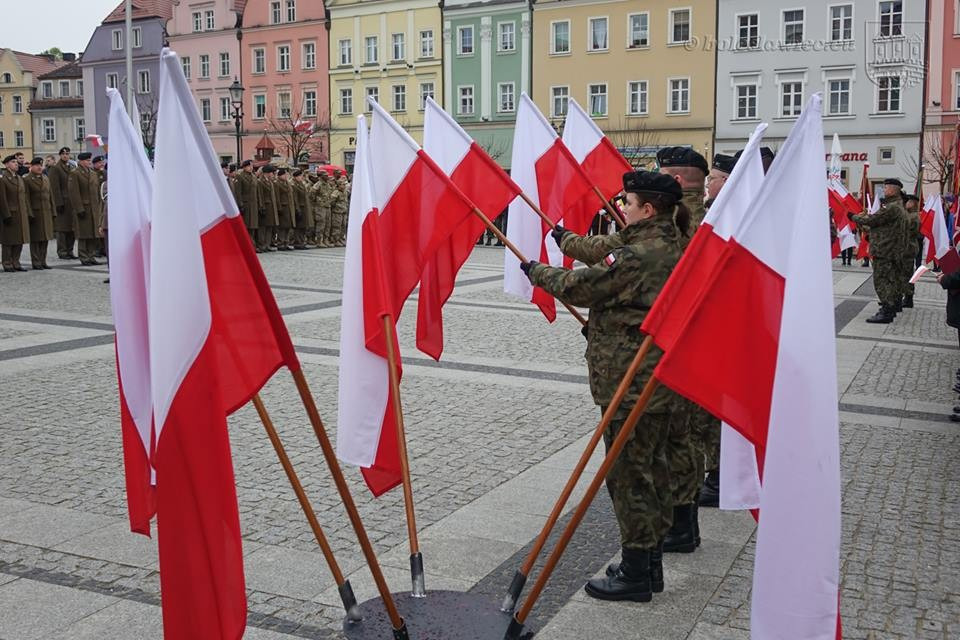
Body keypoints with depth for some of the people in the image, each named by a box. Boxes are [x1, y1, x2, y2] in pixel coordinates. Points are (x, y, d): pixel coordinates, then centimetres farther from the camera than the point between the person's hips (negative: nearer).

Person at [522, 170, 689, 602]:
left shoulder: (636, 255, -19)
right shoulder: (672, 249, 11)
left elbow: (580, 287, -13)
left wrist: (537, 271, 2)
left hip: (629, 383, -10)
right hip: (660, 380, 10)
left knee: (627, 473, 0)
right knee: (653, 468, 15)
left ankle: (635, 574, 9)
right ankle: (650, 564, 26)